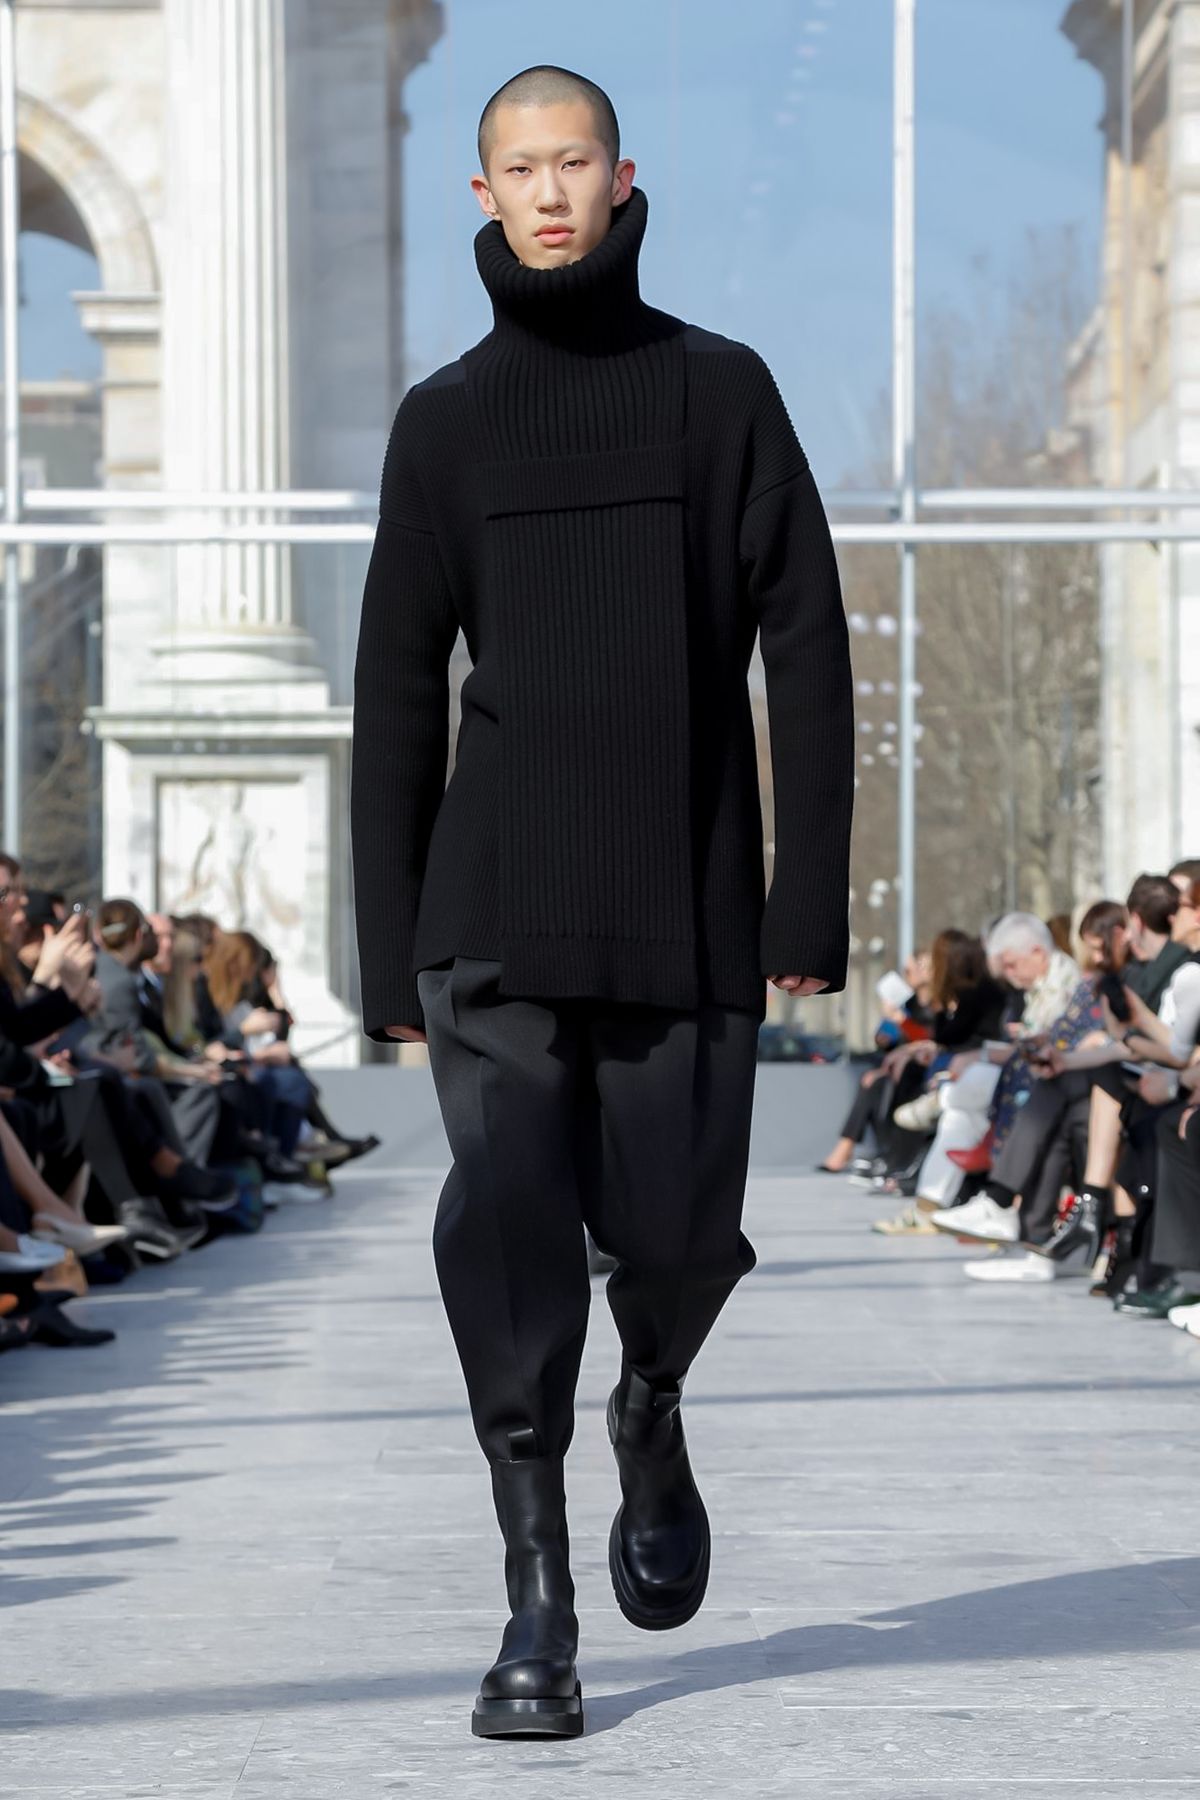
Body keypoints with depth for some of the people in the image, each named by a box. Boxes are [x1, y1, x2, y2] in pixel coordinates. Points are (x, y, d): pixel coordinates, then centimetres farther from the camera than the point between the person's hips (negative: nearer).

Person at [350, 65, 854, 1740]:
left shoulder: (722, 392, 5)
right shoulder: (446, 420, 8)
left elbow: (808, 649, 3)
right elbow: (398, 697, 9)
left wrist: (812, 902, -6)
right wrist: (390, 957, 5)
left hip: (688, 911, 0)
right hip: (498, 912, 0)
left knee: (676, 1237, 0)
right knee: (507, 1236, -10)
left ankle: (653, 1416, 35)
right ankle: (537, 1605, -2)